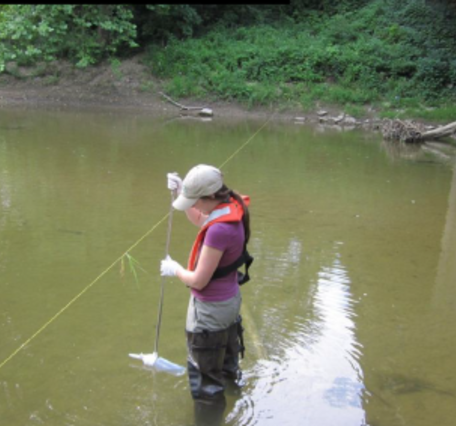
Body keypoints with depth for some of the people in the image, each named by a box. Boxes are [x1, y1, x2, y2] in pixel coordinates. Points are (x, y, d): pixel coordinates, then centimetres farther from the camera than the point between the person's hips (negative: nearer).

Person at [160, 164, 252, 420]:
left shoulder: (219, 229, -36)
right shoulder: (232, 205, -8)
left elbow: (198, 281, -28)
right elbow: (199, 220, 14)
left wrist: (174, 269, -8)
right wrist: (182, 191, 1)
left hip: (212, 308, -10)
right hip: (229, 297, 10)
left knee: (206, 374, 11)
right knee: (225, 350, 36)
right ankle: (232, 376, 62)